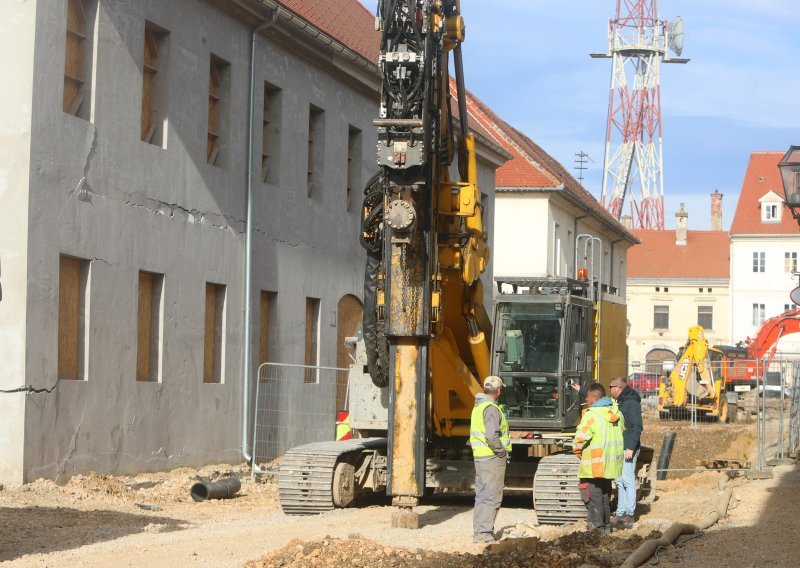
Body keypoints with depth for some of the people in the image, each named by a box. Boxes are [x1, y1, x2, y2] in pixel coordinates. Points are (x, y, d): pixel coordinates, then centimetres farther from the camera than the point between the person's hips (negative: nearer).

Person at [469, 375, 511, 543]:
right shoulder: (491, 408, -16)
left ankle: (478, 531, 20)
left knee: (481, 496, 15)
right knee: (492, 497, -7)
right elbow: (492, 436, -25)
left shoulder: (478, 406, 14)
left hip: (480, 457, 9)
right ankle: (484, 533, -8)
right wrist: (502, 453, -13)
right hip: (492, 458, -9)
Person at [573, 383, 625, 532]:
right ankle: (606, 524, 26)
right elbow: (622, 434, 14)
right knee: (605, 495, 20)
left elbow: (580, 439, -17)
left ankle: (597, 526, 0)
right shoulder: (617, 414, 7)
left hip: (594, 466, -7)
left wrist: (578, 451, 3)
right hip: (611, 464, 7)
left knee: (594, 497, 1)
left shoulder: (591, 416, -17)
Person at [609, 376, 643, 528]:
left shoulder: (632, 403, -13)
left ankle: (629, 514, -7)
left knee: (628, 480, -9)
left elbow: (637, 427, -18)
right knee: (619, 481, 10)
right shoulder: (619, 402, 16)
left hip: (628, 449, -10)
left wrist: (631, 448, -23)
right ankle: (620, 513, 14)